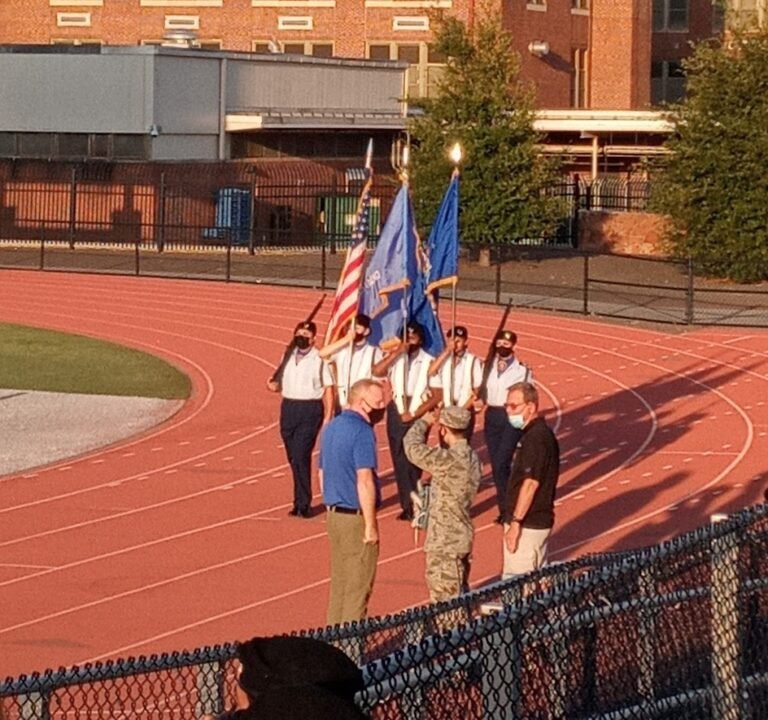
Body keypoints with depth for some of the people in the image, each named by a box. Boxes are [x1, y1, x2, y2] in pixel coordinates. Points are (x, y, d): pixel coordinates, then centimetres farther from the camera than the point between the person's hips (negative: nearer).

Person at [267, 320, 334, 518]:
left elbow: (328, 389, -4)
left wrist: (328, 416, -9)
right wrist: (274, 385, -4)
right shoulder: (288, 357, 12)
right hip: (288, 409, 6)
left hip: (310, 410, -6)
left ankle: (303, 504, -8)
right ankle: (301, 502, 19)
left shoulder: (319, 359, -4)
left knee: (301, 456, -14)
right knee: (293, 457, 9)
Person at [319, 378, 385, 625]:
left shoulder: (332, 427, 11)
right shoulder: (362, 431, -17)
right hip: (356, 516, -9)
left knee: (339, 582, 15)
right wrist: (371, 524, -19)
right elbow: (364, 481, -22)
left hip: (334, 513, 9)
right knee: (358, 587, -1)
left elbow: (322, 473, 18)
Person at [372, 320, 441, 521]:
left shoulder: (429, 362, -3)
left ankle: (414, 505, 10)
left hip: (419, 414, -3)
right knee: (399, 460, 4)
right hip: (397, 412, 3)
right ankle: (407, 505, 11)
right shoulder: (395, 358, 3)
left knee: (414, 461, -1)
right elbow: (377, 372, -15)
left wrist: (414, 413, -12)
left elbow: (437, 396, -6)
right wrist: (397, 352, -20)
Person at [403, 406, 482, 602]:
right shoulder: (471, 458, 5)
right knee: (459, 595, 19)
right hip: (461, 536, 9)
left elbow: (413, 447, -17)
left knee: (444, 600, -3)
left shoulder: (449, 460, -23)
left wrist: (424, 422, -3)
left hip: (444, 542, -9)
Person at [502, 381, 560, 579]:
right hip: (539, 522, 10)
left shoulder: (536, 438, -19)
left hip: (527, 525, -10)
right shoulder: (542, 433, 13)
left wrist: (515, 522, -22)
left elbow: (530, 483, -23)